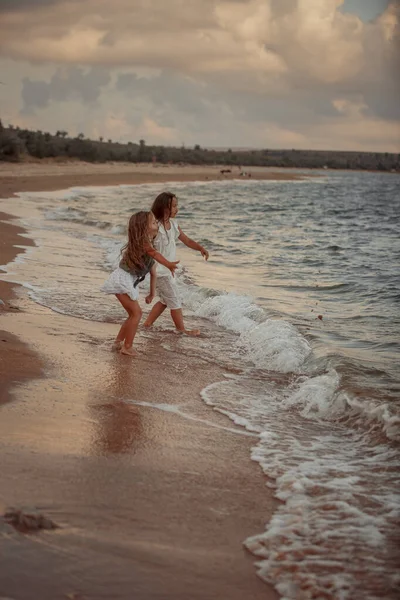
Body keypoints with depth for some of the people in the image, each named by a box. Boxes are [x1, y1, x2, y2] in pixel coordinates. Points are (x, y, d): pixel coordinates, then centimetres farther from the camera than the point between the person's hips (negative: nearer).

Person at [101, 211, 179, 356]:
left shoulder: (147, 245, 13)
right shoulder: (143, 243, -18)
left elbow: (153, 272, 19)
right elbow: (155, 254, -40)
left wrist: (152, 293, 22)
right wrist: (168, 264, -58)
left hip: (129, 282, 10)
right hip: (122, 280, -10)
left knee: (133, 314, 16)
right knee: (136, 313, -10)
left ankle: (118, 342, 25)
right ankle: (127, 347, -4)